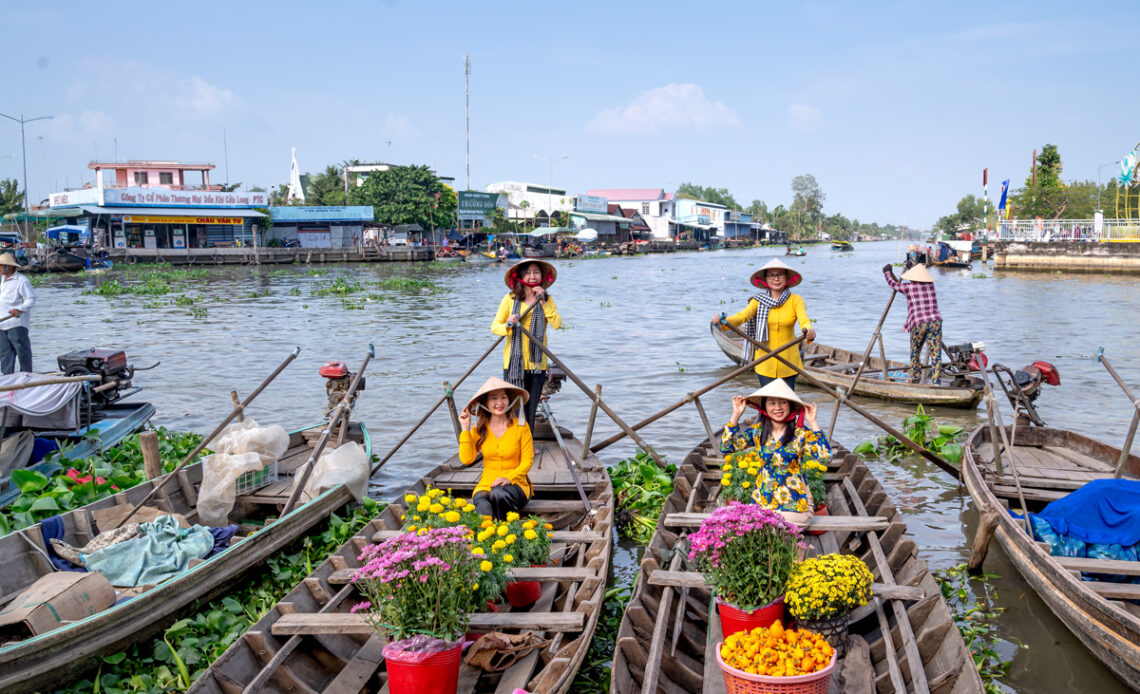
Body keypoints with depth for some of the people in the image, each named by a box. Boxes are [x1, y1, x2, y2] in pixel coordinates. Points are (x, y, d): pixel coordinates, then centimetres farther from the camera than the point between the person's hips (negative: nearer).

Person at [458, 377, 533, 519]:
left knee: (498, 493, -35)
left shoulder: (521, 427, 0)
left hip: (515, 484, 0)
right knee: (483, 507, -35)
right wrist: (465, 428, -6)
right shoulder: (480, 429, 6)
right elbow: (466, 459, -5)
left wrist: (509, 478, -18)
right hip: (486, 485, 0)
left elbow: (527, 461, -2)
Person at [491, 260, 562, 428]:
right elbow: (494, 326, 2)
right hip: (514, 362, -2)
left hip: (536, 363, 2)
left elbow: (557, 324, -7)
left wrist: (543, 302, -11)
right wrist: (507, 326, -19)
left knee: (531, 409, 4)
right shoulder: (510, 299, 2)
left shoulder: (547, 300, 9)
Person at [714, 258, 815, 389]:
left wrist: (808, 331, -41)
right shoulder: (759, 301, 0)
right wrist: (724, 321, -37)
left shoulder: (795, 300, -1)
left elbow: (804, 319, -16)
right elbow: (743, 315, -16)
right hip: (765, 363, 0)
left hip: (788, 363, 0)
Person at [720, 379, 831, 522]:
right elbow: (726, 447, -1)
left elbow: (825, 457, -19)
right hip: (760, 503, 3)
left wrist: (813, 423, -18)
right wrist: (736, 415, -4)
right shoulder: (757, 430, 4)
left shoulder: (800, 433, -5)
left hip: (793, 505, -3)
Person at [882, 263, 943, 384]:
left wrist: (887, 272, 39)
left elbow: (893, 284, 21)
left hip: (918, 324, -2)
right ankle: (937, 381, -9)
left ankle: (915, 378, 25)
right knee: (936, 353, -2)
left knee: (915, 352, 18)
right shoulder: (931, 285, 13)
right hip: (935, 322, 2)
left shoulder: (909, 287, 3)